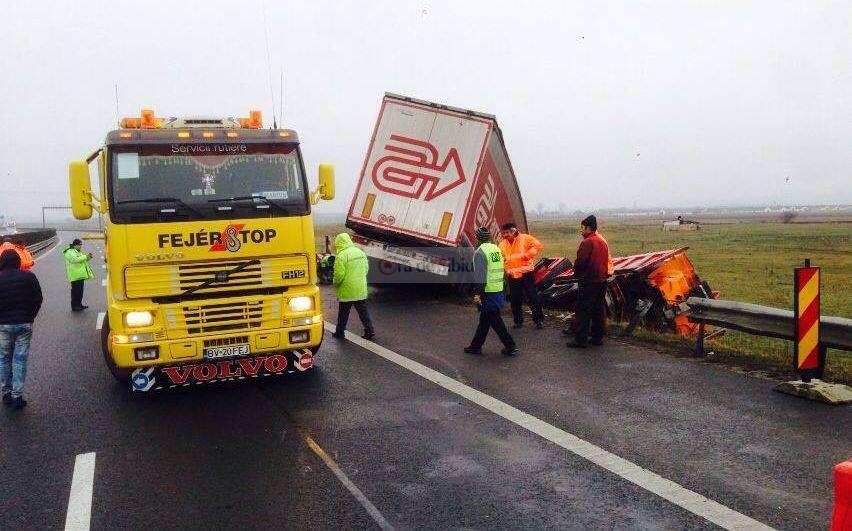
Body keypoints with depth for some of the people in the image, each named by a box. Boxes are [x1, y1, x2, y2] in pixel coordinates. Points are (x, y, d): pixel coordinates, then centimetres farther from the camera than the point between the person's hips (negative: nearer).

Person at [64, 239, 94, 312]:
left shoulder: (78, 252, 19)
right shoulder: (70, 252, -12)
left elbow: (82, 260, 26)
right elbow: (75, 260, -26)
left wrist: (88, 257, 7)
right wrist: (85, 257, -23)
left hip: (80, 275, 10)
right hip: (75, 276, -10)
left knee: (80, 291, 14)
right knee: (75, 291, -6)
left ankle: (79, 304, 23)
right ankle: (74, 306, -1)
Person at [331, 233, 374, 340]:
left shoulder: (341, 256, -18)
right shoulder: (360, 252, 5)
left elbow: (339, 275, -19)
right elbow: (366, 268, 12)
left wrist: (335, 284, 1)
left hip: (347, 291, -6)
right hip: (361, 291, 6)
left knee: (343, 314, 9)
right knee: (363, 312, 13)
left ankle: (339, 332, 19)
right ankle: (369, 331, 12)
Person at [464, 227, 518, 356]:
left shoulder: (480, 252, -15)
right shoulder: (496, 249, 11)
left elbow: (480, 274, -21)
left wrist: (478, 293, -19)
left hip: (488, 292, -8)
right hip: (499, 291, 8)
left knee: (495, 320, -1)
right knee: (484, 320, 15)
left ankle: (510, 346, 1)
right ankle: (476, 346, 22)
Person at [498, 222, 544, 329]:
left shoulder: (525, 238, -4)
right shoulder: (503, 244, 9)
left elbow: (537, 245, -10)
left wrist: (527, 255, -18)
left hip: (526, 273, -4)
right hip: (512, 275, 4)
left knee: (533, 298, 0)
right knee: (515, 300, 8)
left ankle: (539, 320, 9)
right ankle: (518, 321, 21)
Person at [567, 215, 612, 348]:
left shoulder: (587, 242, -16)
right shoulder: (603, 241, 10)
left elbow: (580, 261, -18)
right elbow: (607, 261, 14)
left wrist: (576, 274, -1)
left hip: (588, 282, -8)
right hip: (601, 280, 8)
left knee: (583, 311, -3)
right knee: (599, 310, 13)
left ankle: (581, 339, -3)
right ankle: (598, 337, 18)